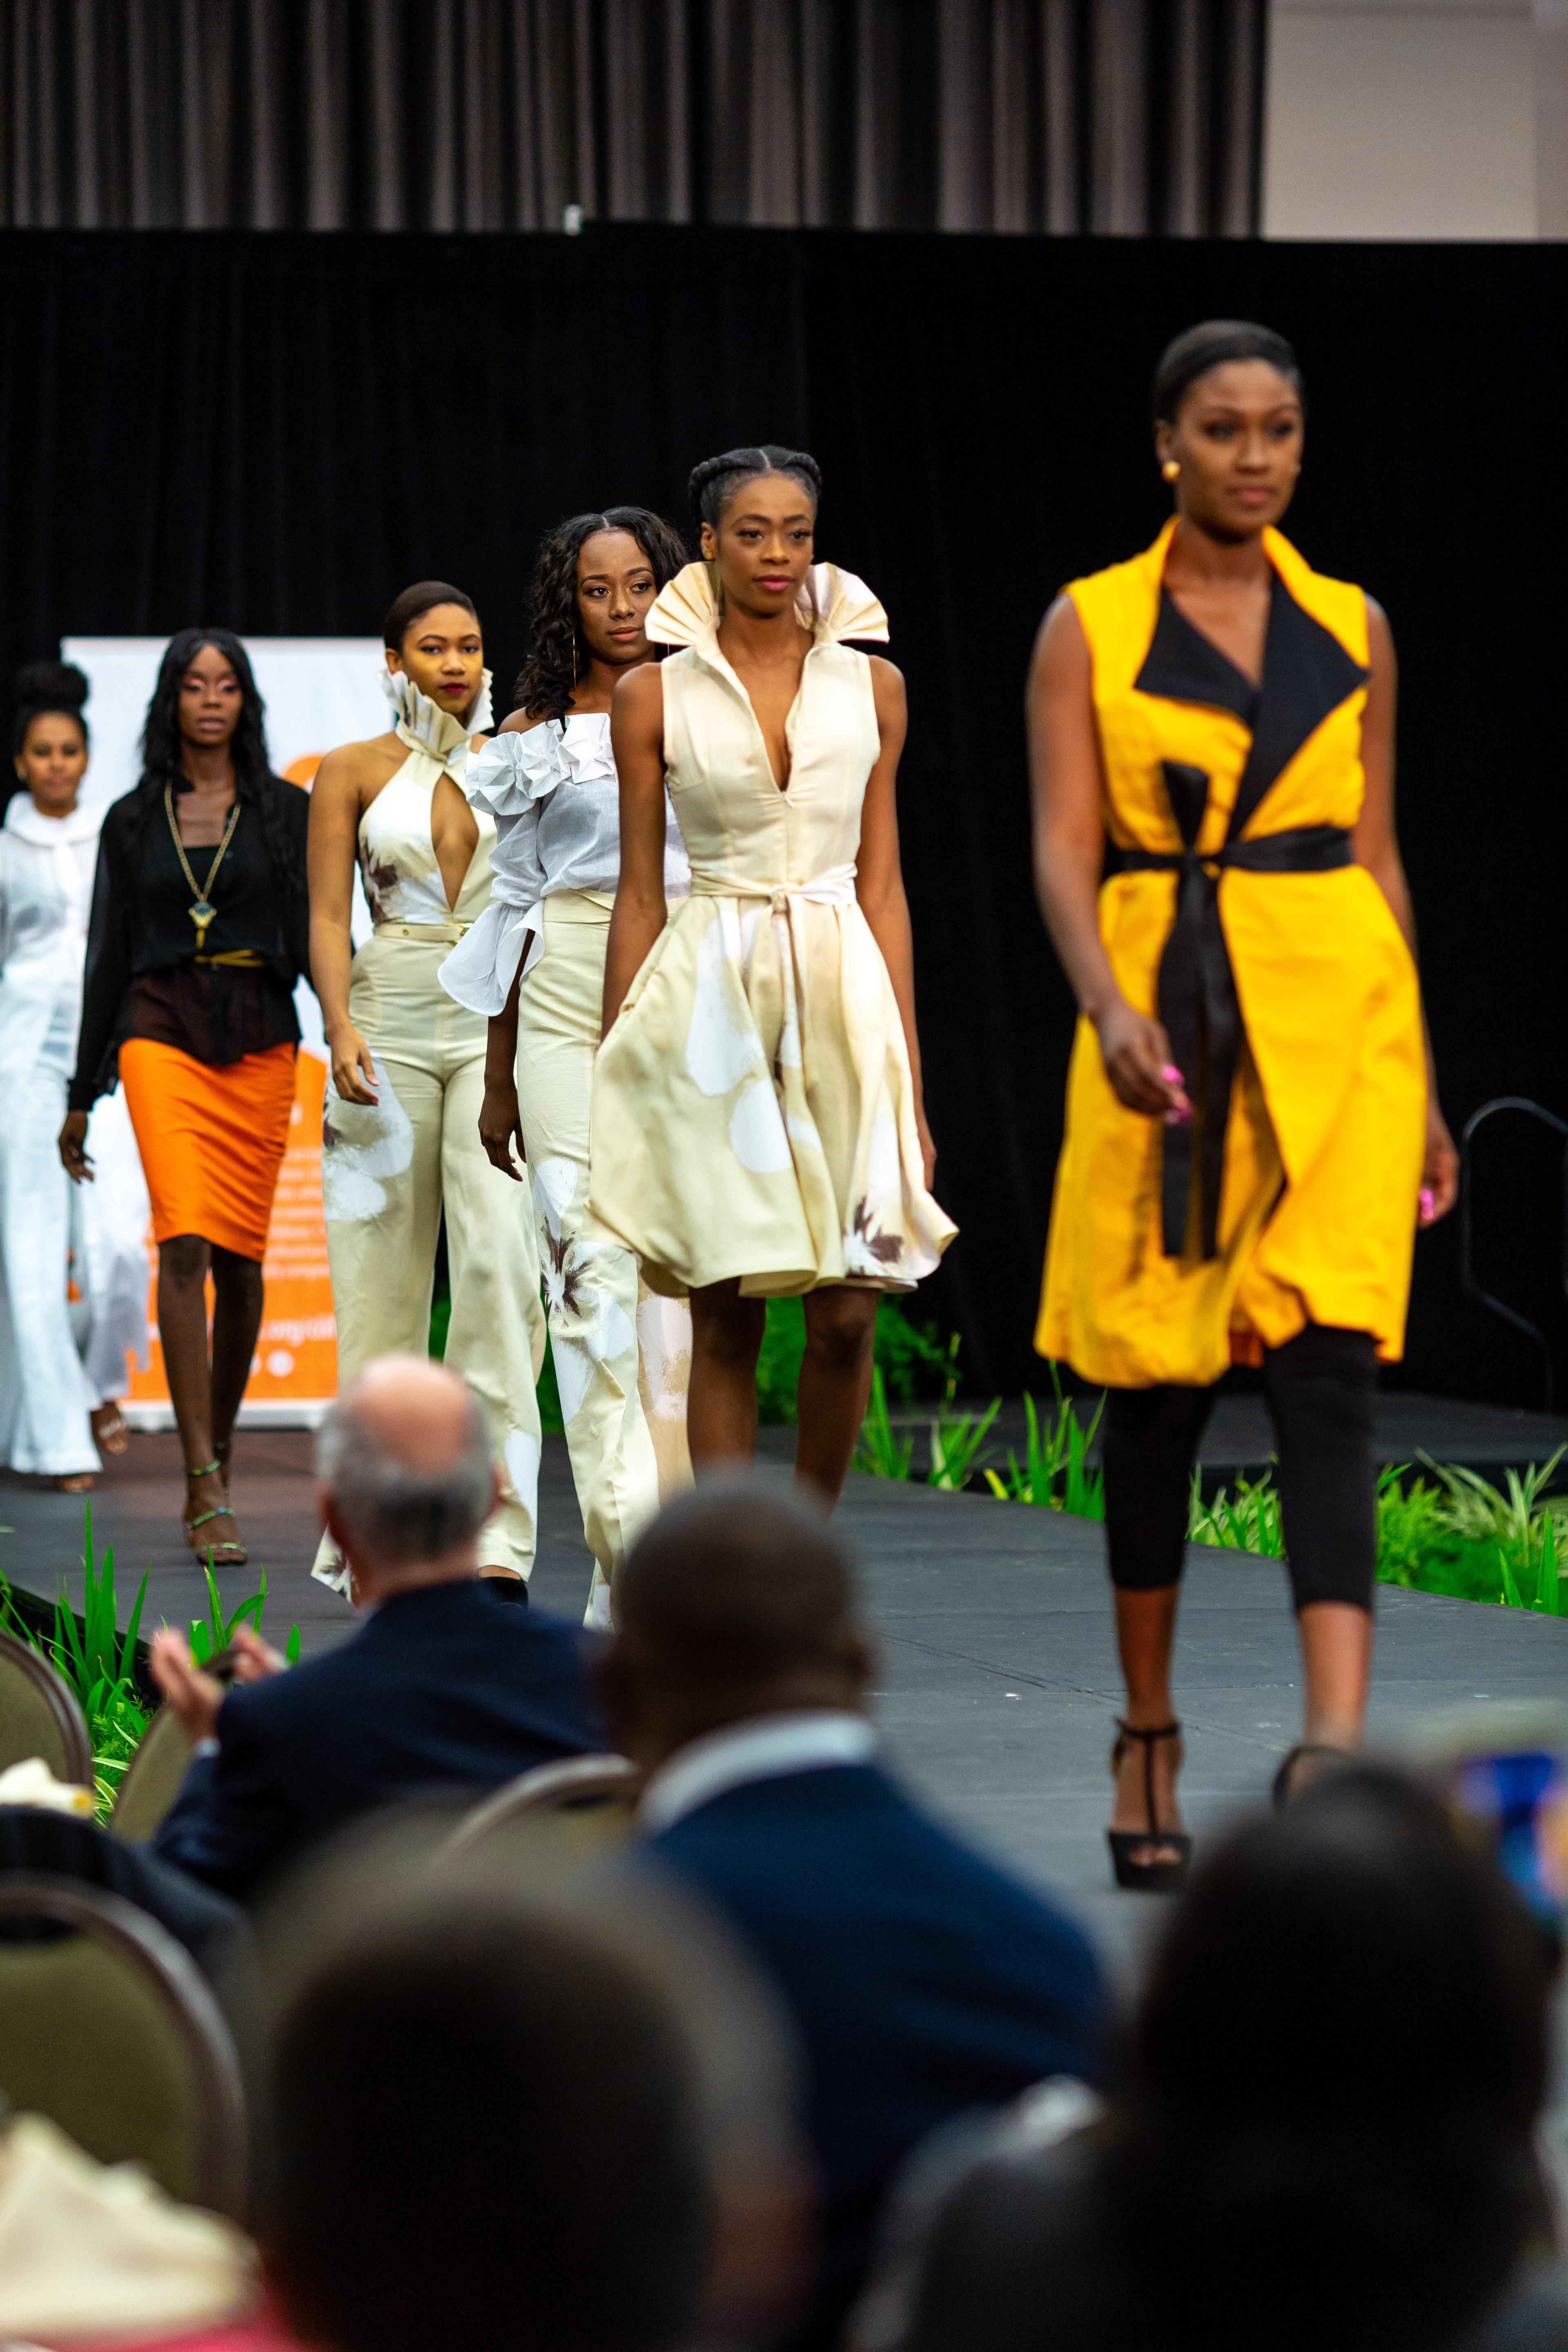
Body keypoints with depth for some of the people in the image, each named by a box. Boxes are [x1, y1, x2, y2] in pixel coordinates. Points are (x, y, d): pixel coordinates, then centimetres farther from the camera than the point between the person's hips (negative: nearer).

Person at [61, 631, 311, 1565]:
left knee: (241, 1259, 4)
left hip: (259, 1041, 1)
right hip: (163, 1039, -1)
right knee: (185, 1245, -16)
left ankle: (219, 1447, 25)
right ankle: (207, 1492, -19)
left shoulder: (286, 812, 7)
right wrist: (83, 1093, 12)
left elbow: (322, 938, 4)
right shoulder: (134, 821, 9)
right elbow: (108, 955, 12)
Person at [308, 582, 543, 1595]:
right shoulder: (355, 771, 8)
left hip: (502, 1022, 0)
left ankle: (498, 1537, -18)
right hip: (391, 1023, 0)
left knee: (501, 1255, -14)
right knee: (384, 1271, 1)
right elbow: (328, 915, 2)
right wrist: (342, 1026, -13)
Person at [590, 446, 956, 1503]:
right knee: (726, 1318, -2)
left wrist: (910, 1074, 4)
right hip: (708, 999, -1)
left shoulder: (870, 685, 9)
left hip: (843, 991, 1)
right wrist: (614, 1078, 4)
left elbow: (883, 883, 9)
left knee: (848, 1315, -3)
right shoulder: (654, 695, 4)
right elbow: (639, 894, 6)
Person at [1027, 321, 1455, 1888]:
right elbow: (1061, 846, -5)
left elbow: (1377, 855, 15)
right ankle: (1147, 1735, 24)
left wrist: (1420, 1082, 13)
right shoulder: (1089, 628, 3)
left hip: (1337, 1012, 1)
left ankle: (1336, 1754, -19)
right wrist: (1110, 1009, -23)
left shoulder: (1351, 628, 11)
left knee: (1327, 1376, -11)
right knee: (1157, 1389, 6)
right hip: (1164, 1030, -1)